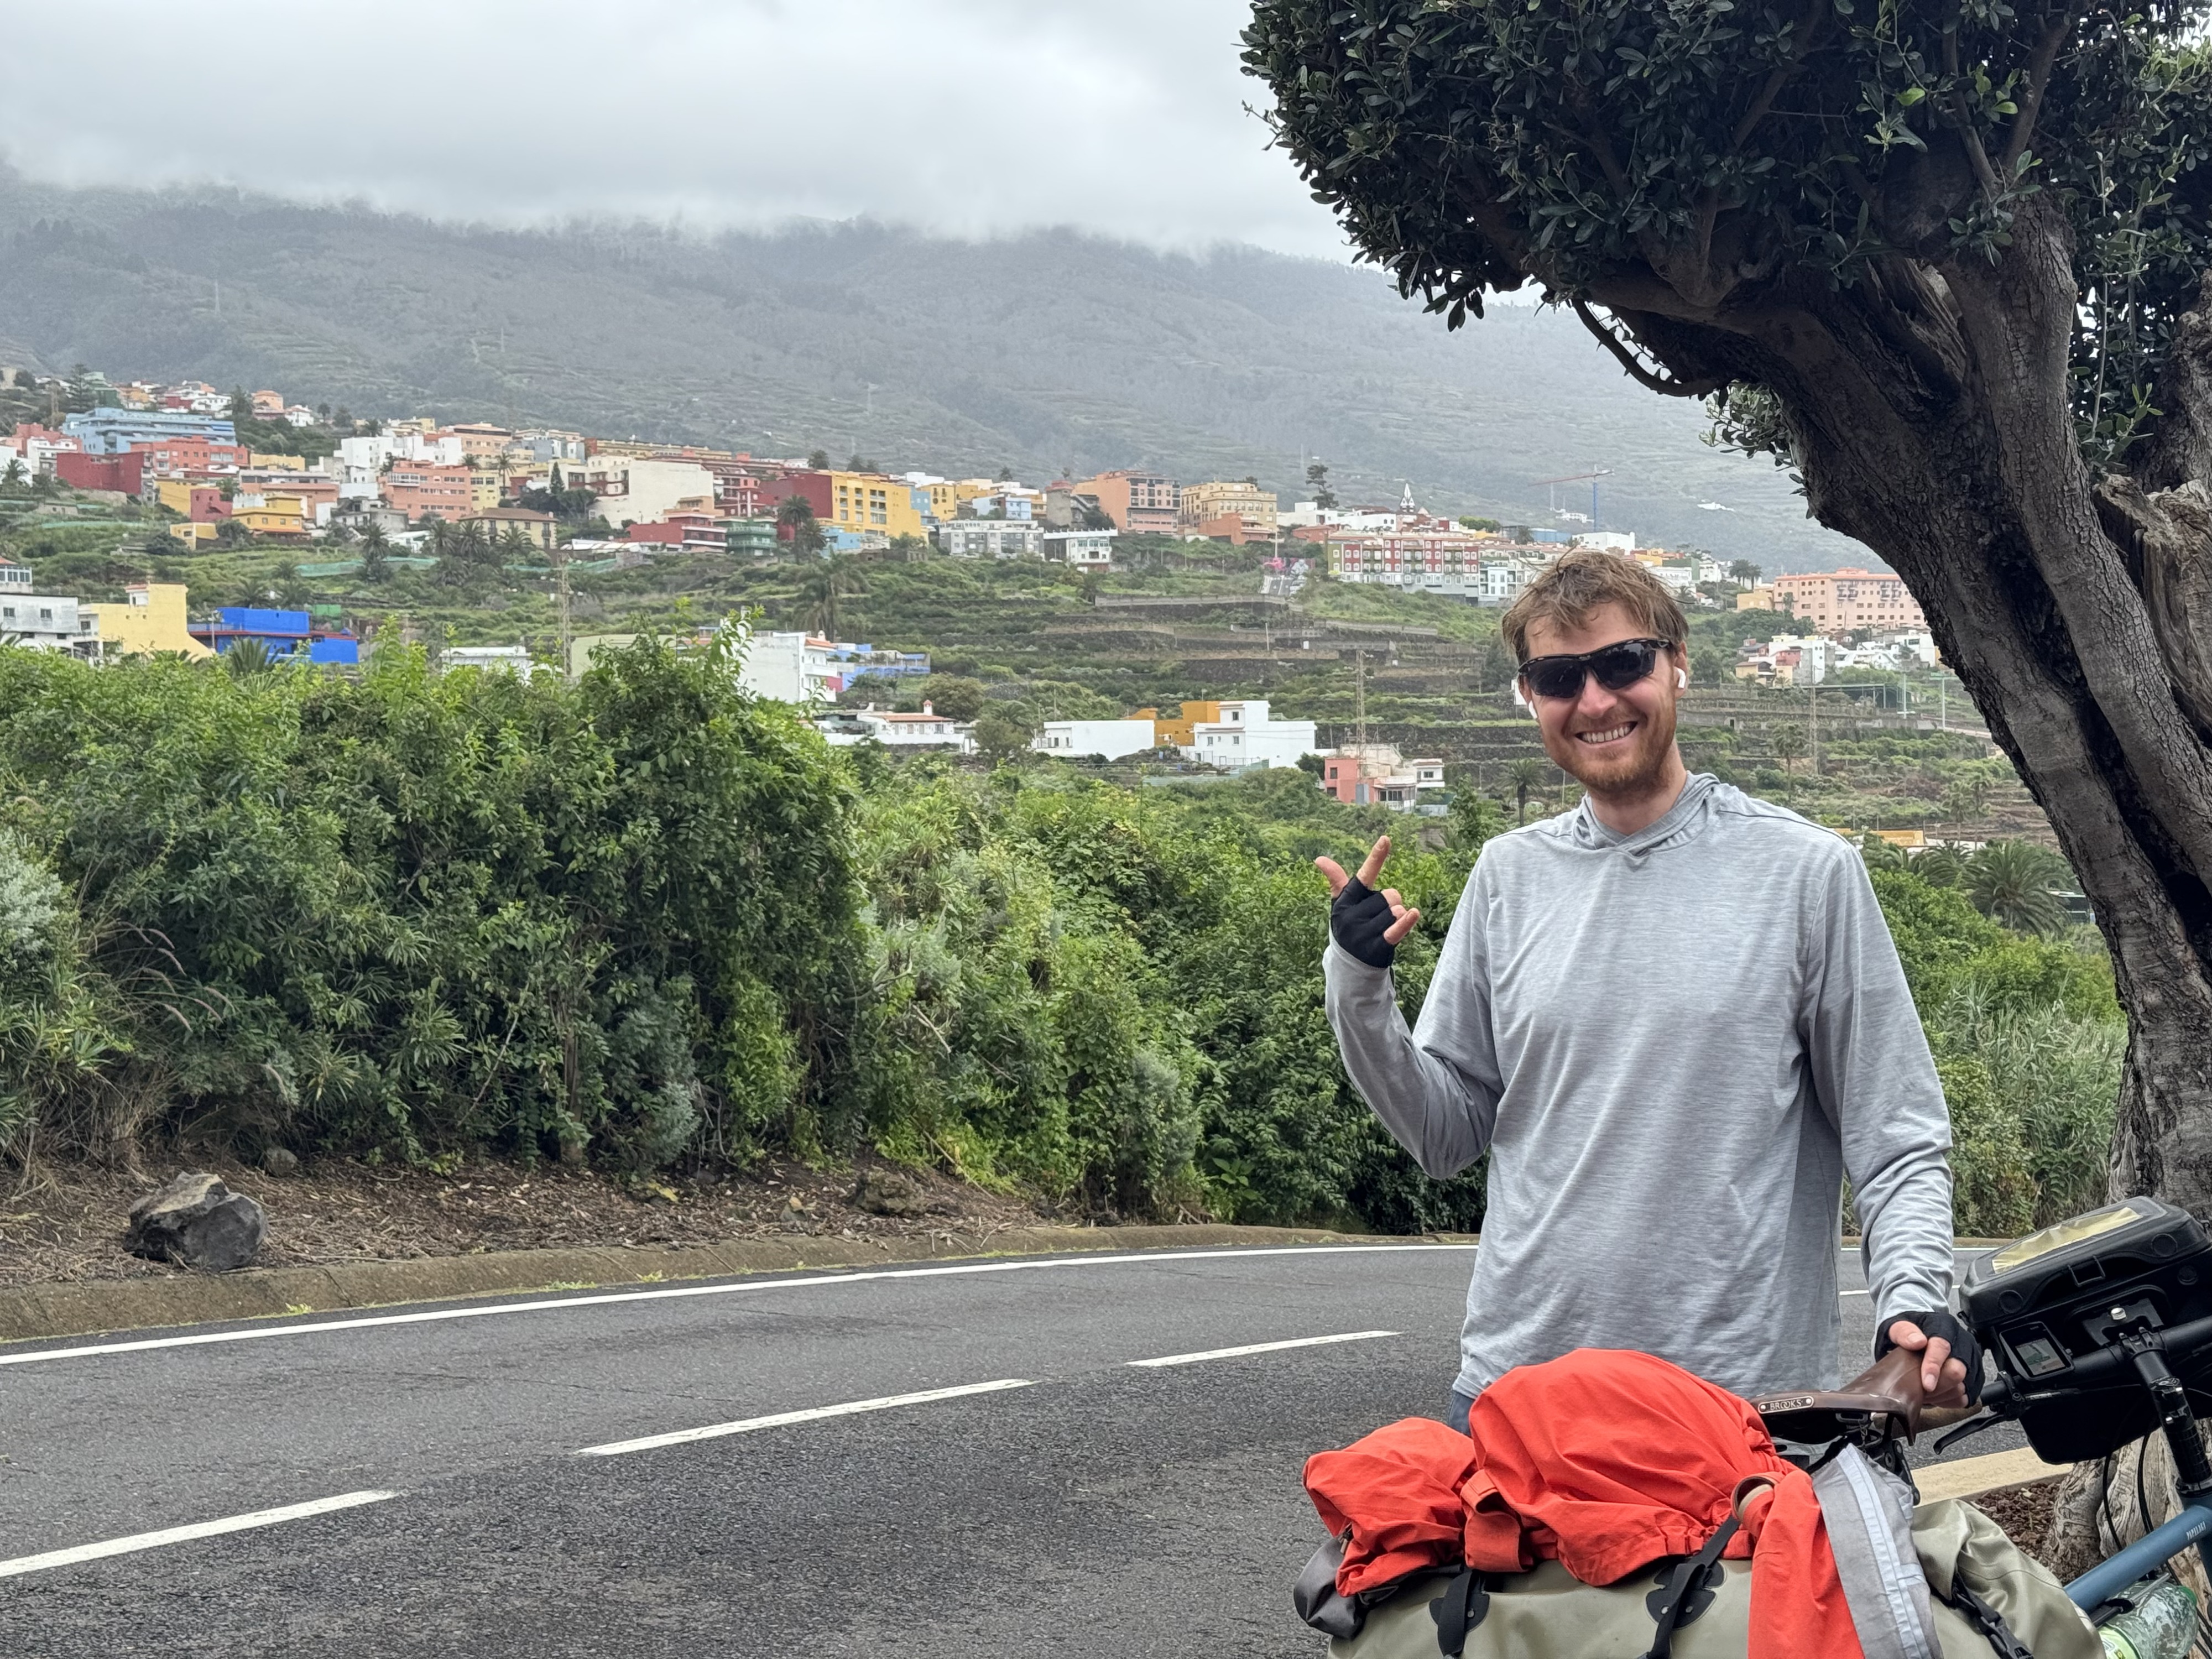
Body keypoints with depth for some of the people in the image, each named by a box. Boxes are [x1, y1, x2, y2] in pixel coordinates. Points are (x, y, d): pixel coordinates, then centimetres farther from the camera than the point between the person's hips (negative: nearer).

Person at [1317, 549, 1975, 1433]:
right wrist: (1360, 993, -3)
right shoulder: (1510, 876, 8)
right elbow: (1448, 1135, 11)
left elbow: (1894, 1139, 0)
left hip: (1744, 1389, -3)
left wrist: (1914, 1295, -16)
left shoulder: (1807, 871, -1)